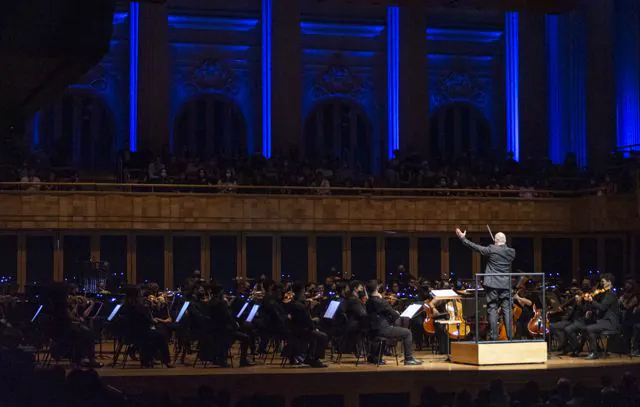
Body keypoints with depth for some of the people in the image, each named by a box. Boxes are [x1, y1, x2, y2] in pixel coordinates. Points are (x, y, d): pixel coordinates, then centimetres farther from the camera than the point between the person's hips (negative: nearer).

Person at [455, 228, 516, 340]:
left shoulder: (491, 250, -7)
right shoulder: (511, 252, 4)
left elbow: (475, 246, -2)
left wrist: (463, 238, 8)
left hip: (492, 284, -3)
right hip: (506, 285, 3)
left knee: (492, 310, -1)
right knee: (507, 310, 3)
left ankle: (494, 336, -4)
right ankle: (510, 335, -1)